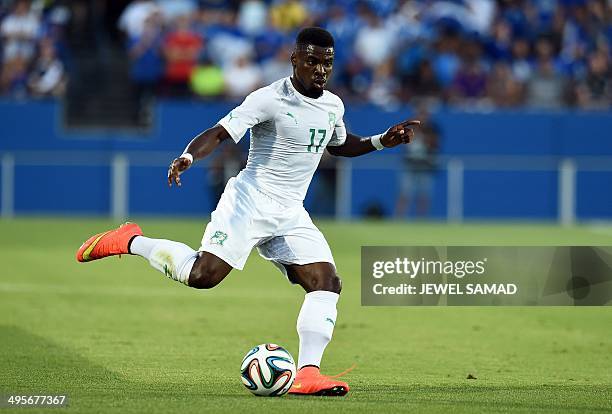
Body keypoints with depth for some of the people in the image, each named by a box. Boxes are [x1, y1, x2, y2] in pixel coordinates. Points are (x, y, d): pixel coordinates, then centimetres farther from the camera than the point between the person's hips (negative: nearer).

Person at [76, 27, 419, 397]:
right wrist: (188, 156, -36)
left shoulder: (333, 106, 11)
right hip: (250, 201, -7)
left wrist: (381, 141, 18)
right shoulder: (270, 99, -12)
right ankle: (131, 242, 2)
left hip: (291, 214, 7)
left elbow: (340, 145, 33)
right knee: (203, 275, -21)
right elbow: (219, 133, -17)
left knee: (327, 283, -10)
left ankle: (308, 374, -13)